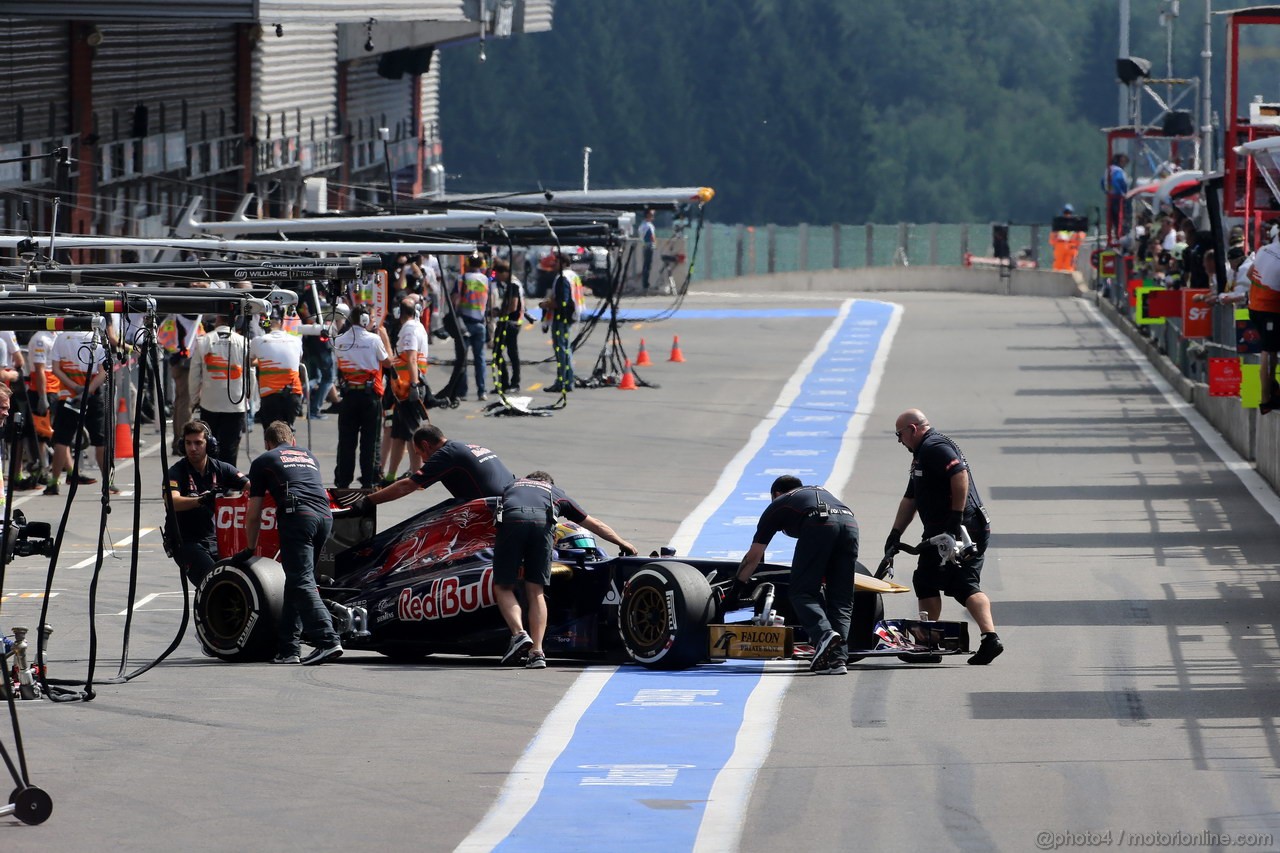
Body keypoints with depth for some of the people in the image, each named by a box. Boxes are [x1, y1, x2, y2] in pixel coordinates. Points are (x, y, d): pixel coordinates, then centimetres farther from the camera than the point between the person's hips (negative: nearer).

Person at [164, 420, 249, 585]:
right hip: (185, 541, -4)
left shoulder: (221, 469, 5)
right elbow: (173, 502, -25)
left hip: (213, 539, 4)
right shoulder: (176, 472, -7)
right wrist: (200, 500, -43)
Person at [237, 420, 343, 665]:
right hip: (325, 516, 5)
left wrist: (250, 549, 33)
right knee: (296, 581, 14)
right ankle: (287, 648, 11)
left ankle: (328, 640, -26)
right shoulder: (308, 455, 33)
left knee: (301, 582, -11)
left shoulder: (262, 462, 19)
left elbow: (253, 515, 19)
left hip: (296, 515, -5)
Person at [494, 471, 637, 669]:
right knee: (536, 592, 9)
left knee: (503, 588, 9)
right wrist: (622, 543, 59)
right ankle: (536, 652, -2)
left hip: (510, 520, 0)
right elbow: (595, 524, 46)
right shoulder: (556, 493, 38)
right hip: (542, 524, 1)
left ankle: (519, 634, -13)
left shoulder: (511, 487, 41)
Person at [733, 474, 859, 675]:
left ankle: (823, 634, -25)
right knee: (841, 600, 9)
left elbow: (753, 556, 35)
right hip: (850, 522, 4)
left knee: (802, 593, 2)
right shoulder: (821, 491, 42)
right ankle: (838, 659, -6)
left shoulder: (777, 506, 31)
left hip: (817, 525, -4)